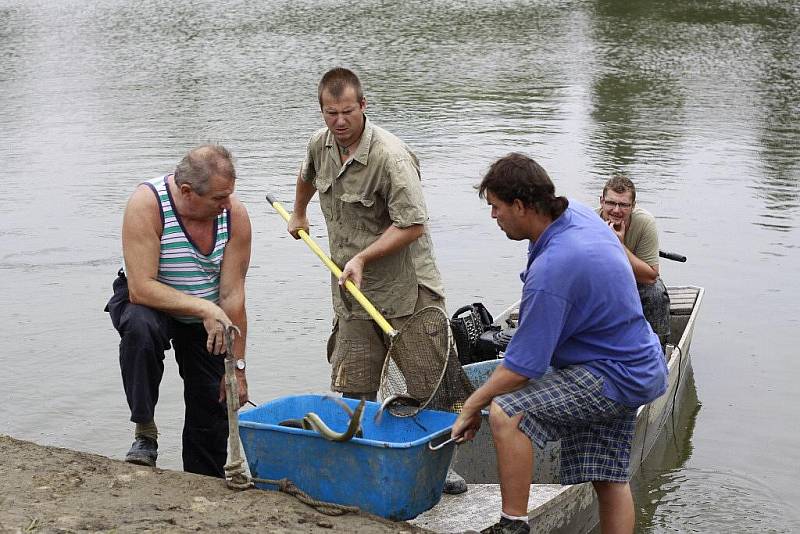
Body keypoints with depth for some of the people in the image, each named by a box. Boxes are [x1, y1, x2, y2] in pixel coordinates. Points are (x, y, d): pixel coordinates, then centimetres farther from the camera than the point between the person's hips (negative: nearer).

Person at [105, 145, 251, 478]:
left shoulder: (234, 214, -21)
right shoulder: (147, 204, -30)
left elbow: (233, 296, -19)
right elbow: (141, 288, -35)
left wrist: (237, 368, -18)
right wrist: (204, 308, -39)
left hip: (207, 317, 3)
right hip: (148, 303, -3)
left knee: (212, 406, 2)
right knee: (140, 326, -37)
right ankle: (145, 431, -20)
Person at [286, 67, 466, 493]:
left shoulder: (390, 157, -20)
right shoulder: (320, 144, 4)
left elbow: (412, 225, -23)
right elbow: (307, 176, 31)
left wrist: (362, 258, -26)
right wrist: (298, 215, 44)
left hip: (405, 290, -6)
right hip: (353, 290, 6)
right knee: (353, 388, 6)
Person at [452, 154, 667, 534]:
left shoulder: (551, 271, -29)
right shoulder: (579, 214, -1)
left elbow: (522, 367, -25)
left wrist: (471, 407, -13)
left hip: (611, 378, -11)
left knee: (506, 412, -22)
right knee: (610, 479, 17)